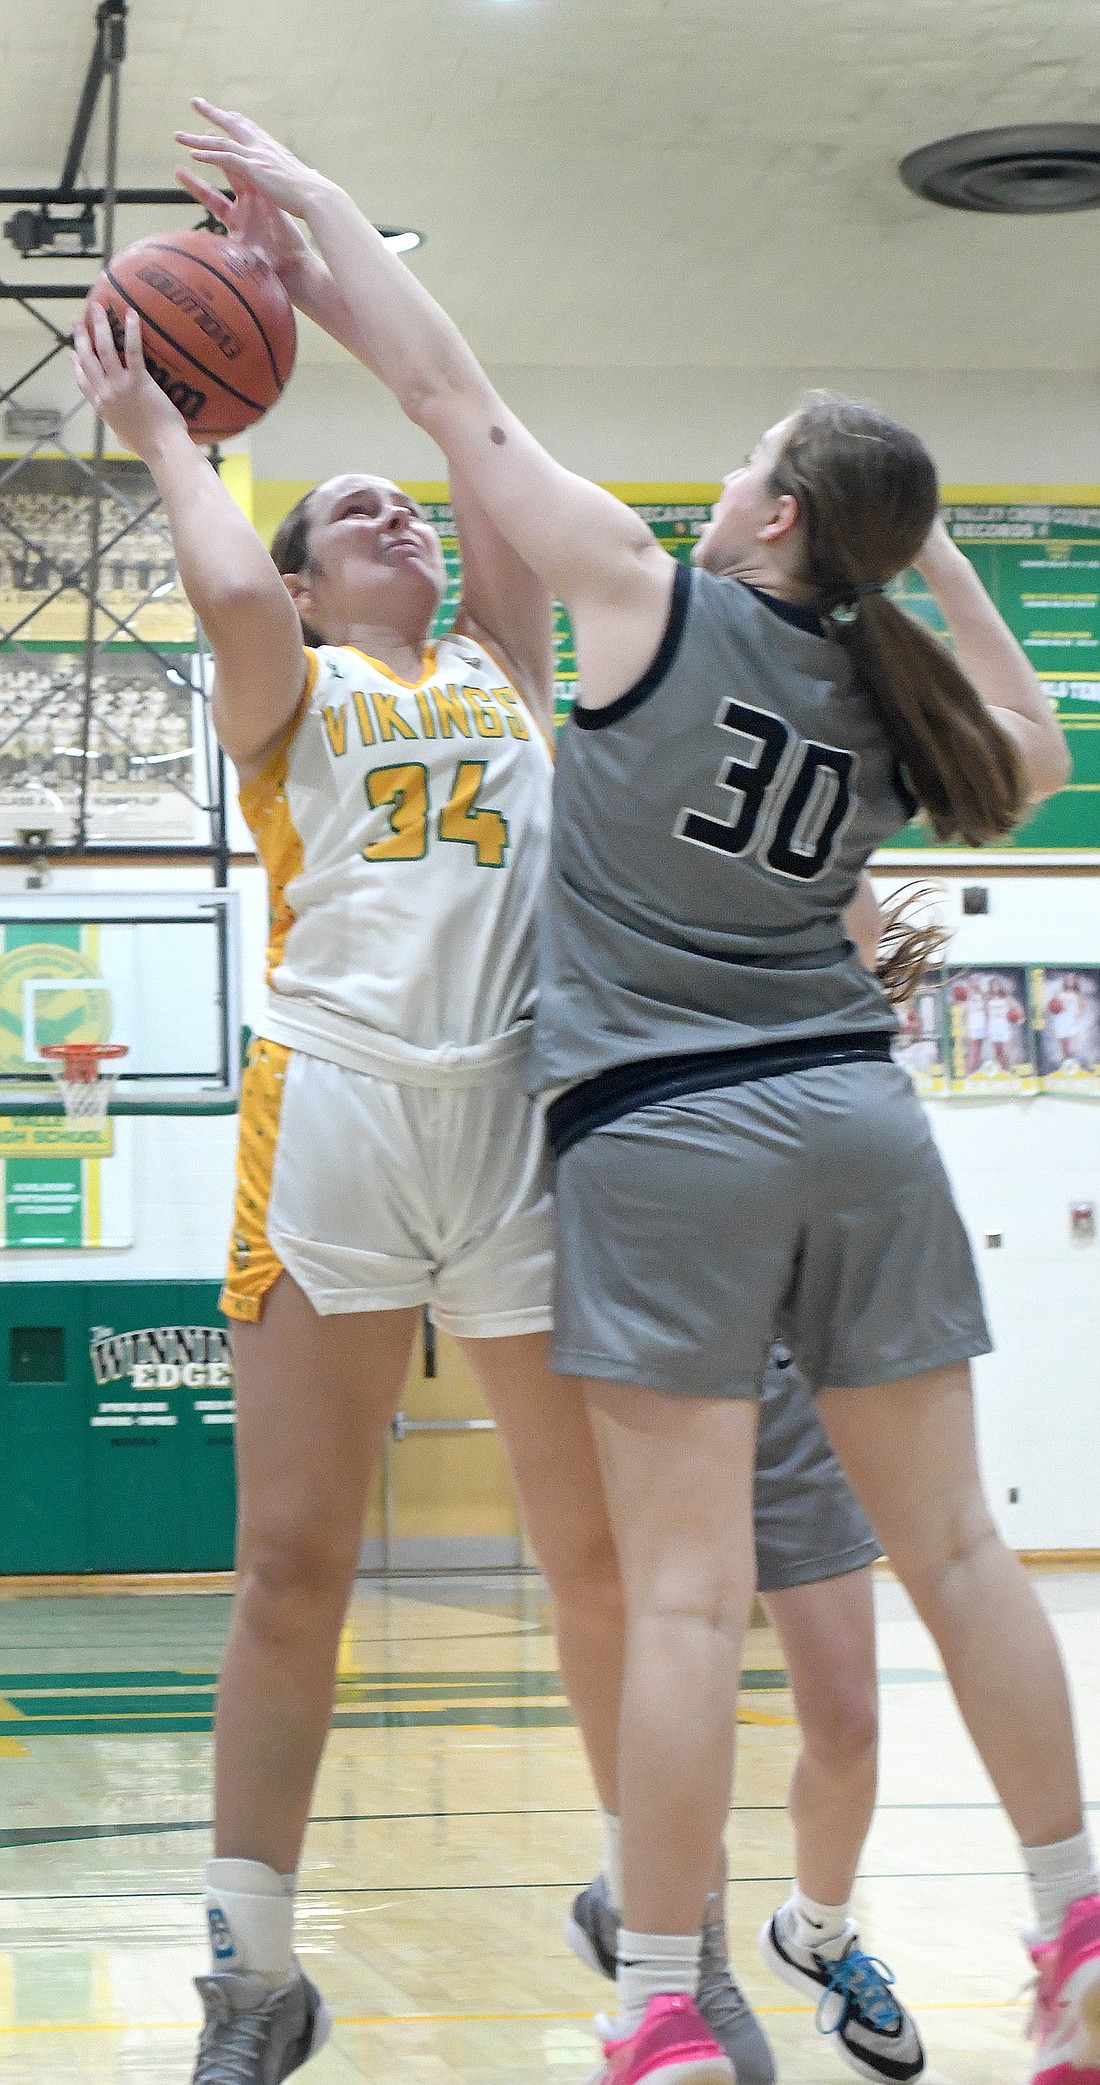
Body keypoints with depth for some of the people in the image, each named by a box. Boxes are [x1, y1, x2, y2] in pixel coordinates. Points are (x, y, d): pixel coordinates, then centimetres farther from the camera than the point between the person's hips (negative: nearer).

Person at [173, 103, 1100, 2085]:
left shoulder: (650, 600, -5)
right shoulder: (889, 696, 7)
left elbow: (452, 394, 1)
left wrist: (316, 200, 10)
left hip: (665, 1135, -5)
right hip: (857, 1116, 5)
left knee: (686, 1587, -6)